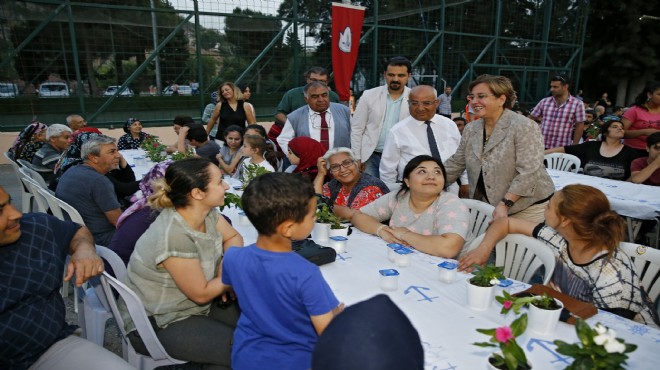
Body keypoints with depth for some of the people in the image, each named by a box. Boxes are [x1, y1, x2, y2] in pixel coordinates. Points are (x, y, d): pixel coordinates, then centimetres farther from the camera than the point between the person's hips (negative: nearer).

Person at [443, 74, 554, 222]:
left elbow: (528, 173, -21)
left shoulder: (524, 127, -16)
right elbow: (455, 164, 10)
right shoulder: (470, 129, 3)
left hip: (528, 207, -5)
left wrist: (505, 204, -26)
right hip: (489, 208, 5)